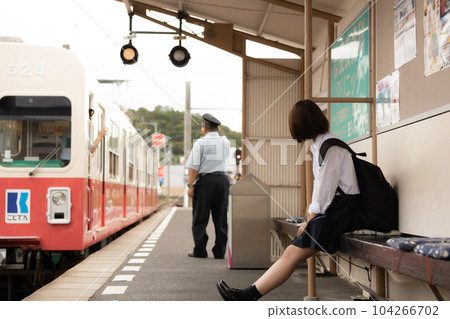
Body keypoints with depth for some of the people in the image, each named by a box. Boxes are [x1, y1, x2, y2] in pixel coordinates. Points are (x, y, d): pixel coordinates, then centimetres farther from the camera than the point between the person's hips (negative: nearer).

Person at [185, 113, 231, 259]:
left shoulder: (200, 143, -6)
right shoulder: (225, 142, 8)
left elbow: (194, 166, -10)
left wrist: (191, 185, -8)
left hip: (205, 180, -4)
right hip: (223, 180, 4)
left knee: (200, 218, 3)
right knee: (221, 218, 7)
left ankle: (200, 251, 4)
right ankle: (220, 251, 8)